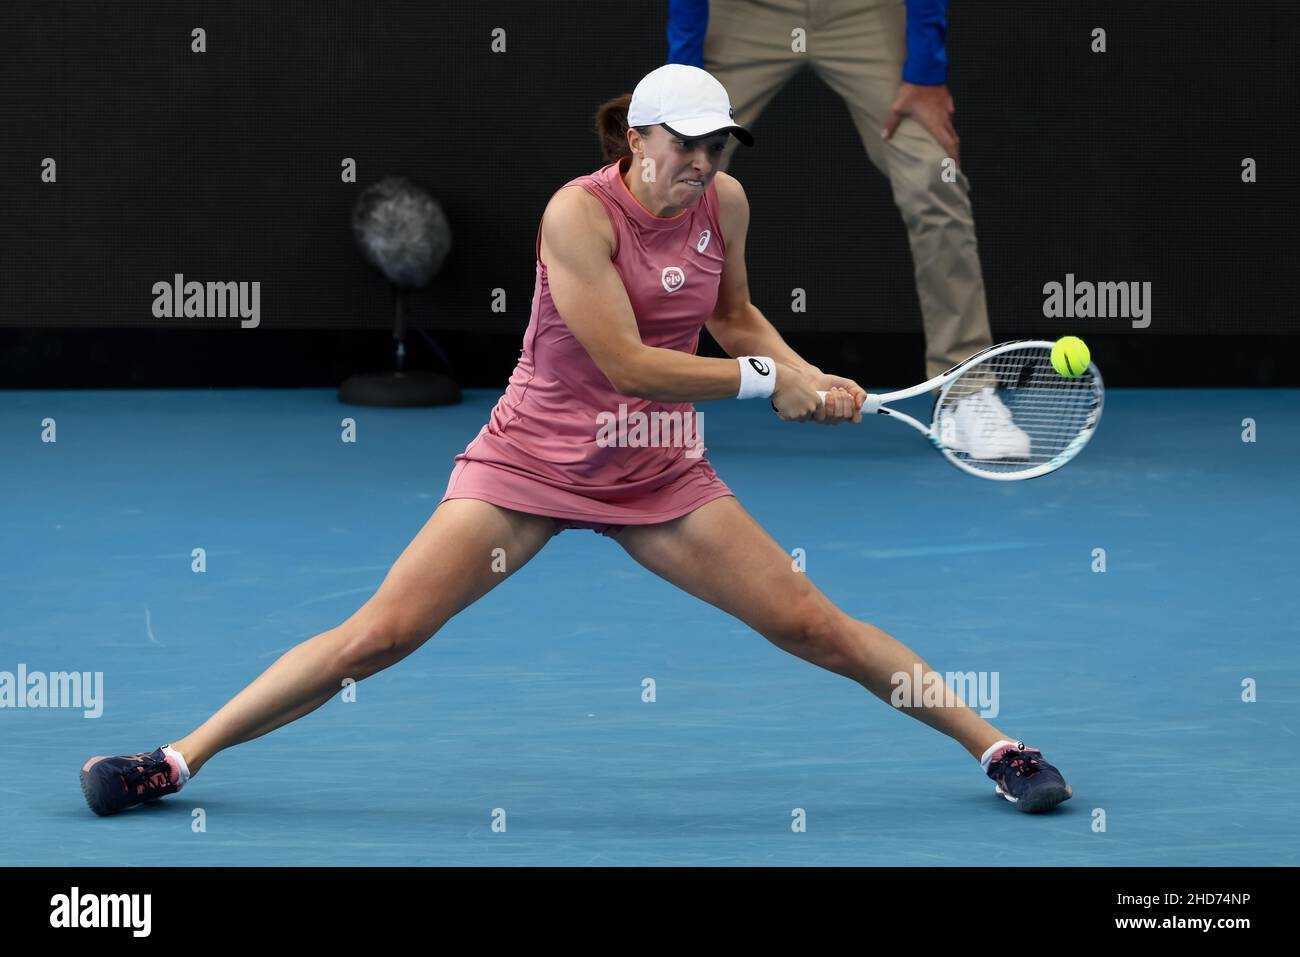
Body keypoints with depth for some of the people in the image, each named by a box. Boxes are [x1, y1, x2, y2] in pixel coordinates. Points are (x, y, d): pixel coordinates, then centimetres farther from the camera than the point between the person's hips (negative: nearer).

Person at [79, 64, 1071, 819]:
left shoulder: (725, 202, -4)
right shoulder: (580, 212, -21)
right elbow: (627, 363, -26)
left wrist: (811, 377, 0)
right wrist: (767, 381, -21)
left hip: (661, 474, 4)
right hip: (530, 460, -4)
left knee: (811, 623, -3)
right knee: (381, 632, -11)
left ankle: (994, 745, 9)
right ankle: (178, 758, -3)